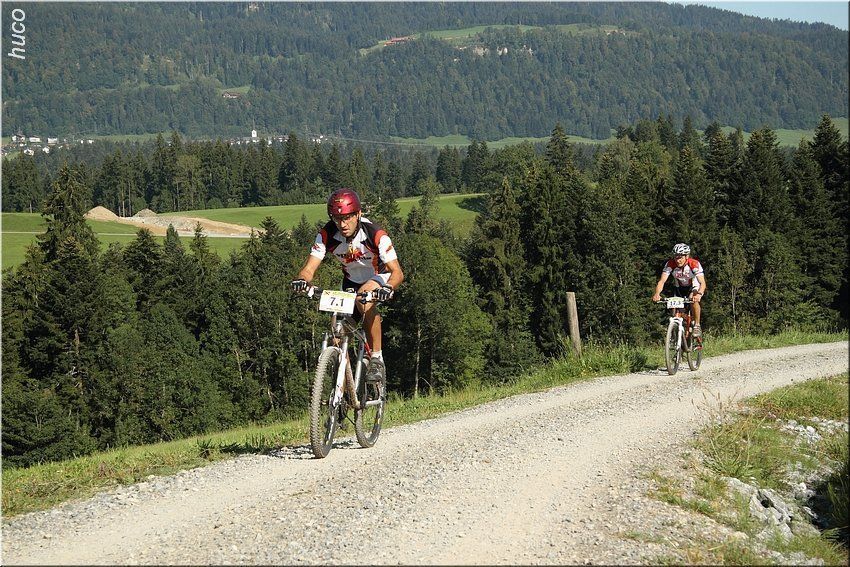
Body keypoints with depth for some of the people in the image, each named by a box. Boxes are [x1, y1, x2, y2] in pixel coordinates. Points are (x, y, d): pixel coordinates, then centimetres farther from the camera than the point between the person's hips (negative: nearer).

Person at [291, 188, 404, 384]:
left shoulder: (376, 235, -31)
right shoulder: (327, 235, -22)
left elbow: (397, 272, -35)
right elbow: (309, 268, -26)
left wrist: (387, 288, -57)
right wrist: (302, 280, -51)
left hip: (380, 278, -4)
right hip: (351, 281, 4)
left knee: (365, 300, -37)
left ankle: (377, 359, -26)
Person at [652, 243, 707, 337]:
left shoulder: (694, 264, -32)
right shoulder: (670, 264, -25)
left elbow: (702, 283, -39)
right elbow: (662, 281, -31)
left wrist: (699, 294, -60)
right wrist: (657, 294, -51)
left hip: (694, 287, -3)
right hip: (680, 288, 3)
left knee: (694, 300, -33)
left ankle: (697, 325, -20)